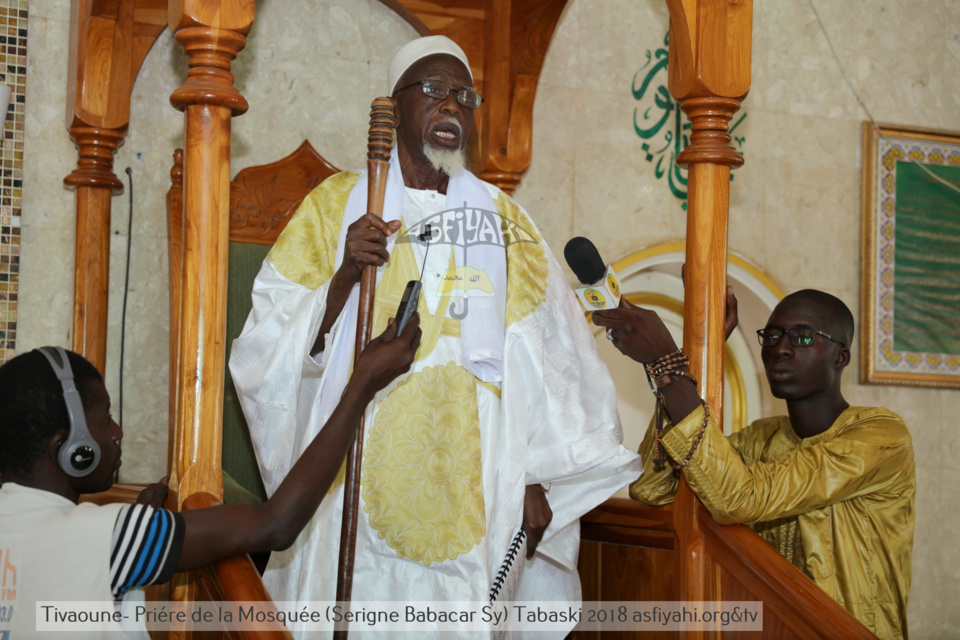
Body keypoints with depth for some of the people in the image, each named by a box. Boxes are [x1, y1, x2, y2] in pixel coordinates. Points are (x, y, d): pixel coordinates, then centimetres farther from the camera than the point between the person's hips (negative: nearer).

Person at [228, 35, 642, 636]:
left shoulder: (501, 217, 9)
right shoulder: (337, 204, 6)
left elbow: (540, 358, 3)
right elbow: (275, 348, -2)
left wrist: (537, 478, -4)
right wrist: (345, 276, -18)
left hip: (472, 482, 1)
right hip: (364, 470, -1)